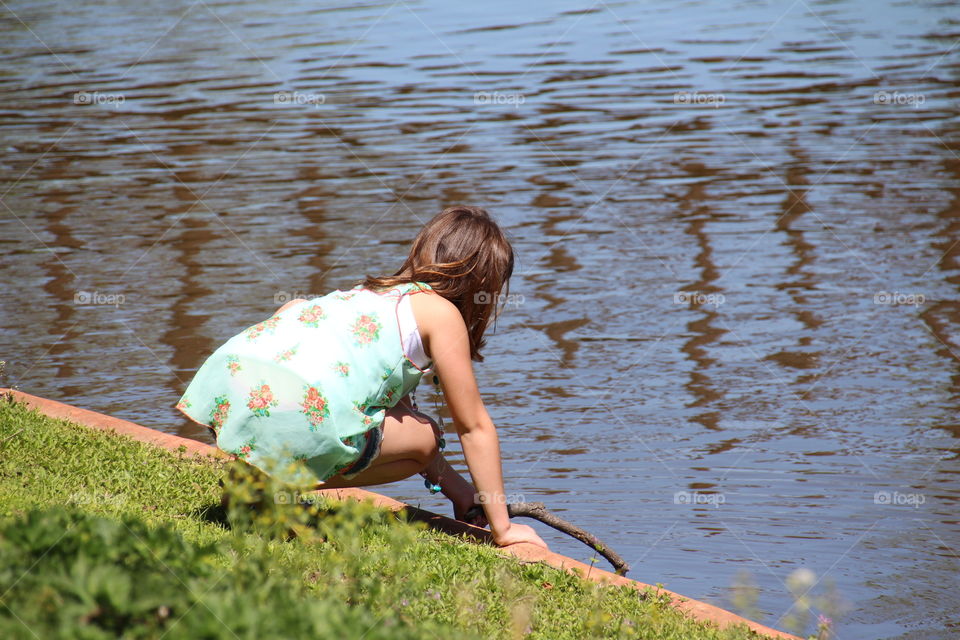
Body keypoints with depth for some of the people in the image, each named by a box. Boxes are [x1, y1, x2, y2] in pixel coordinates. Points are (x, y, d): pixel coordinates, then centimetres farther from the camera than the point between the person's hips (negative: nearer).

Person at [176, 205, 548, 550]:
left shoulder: (371, 294, 33)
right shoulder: (442, 313, 9)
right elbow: (474, 426, 12)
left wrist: (457, 489, 48)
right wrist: (501, 528, 18)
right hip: (297, 415, -8)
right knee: (425, 438, 13)